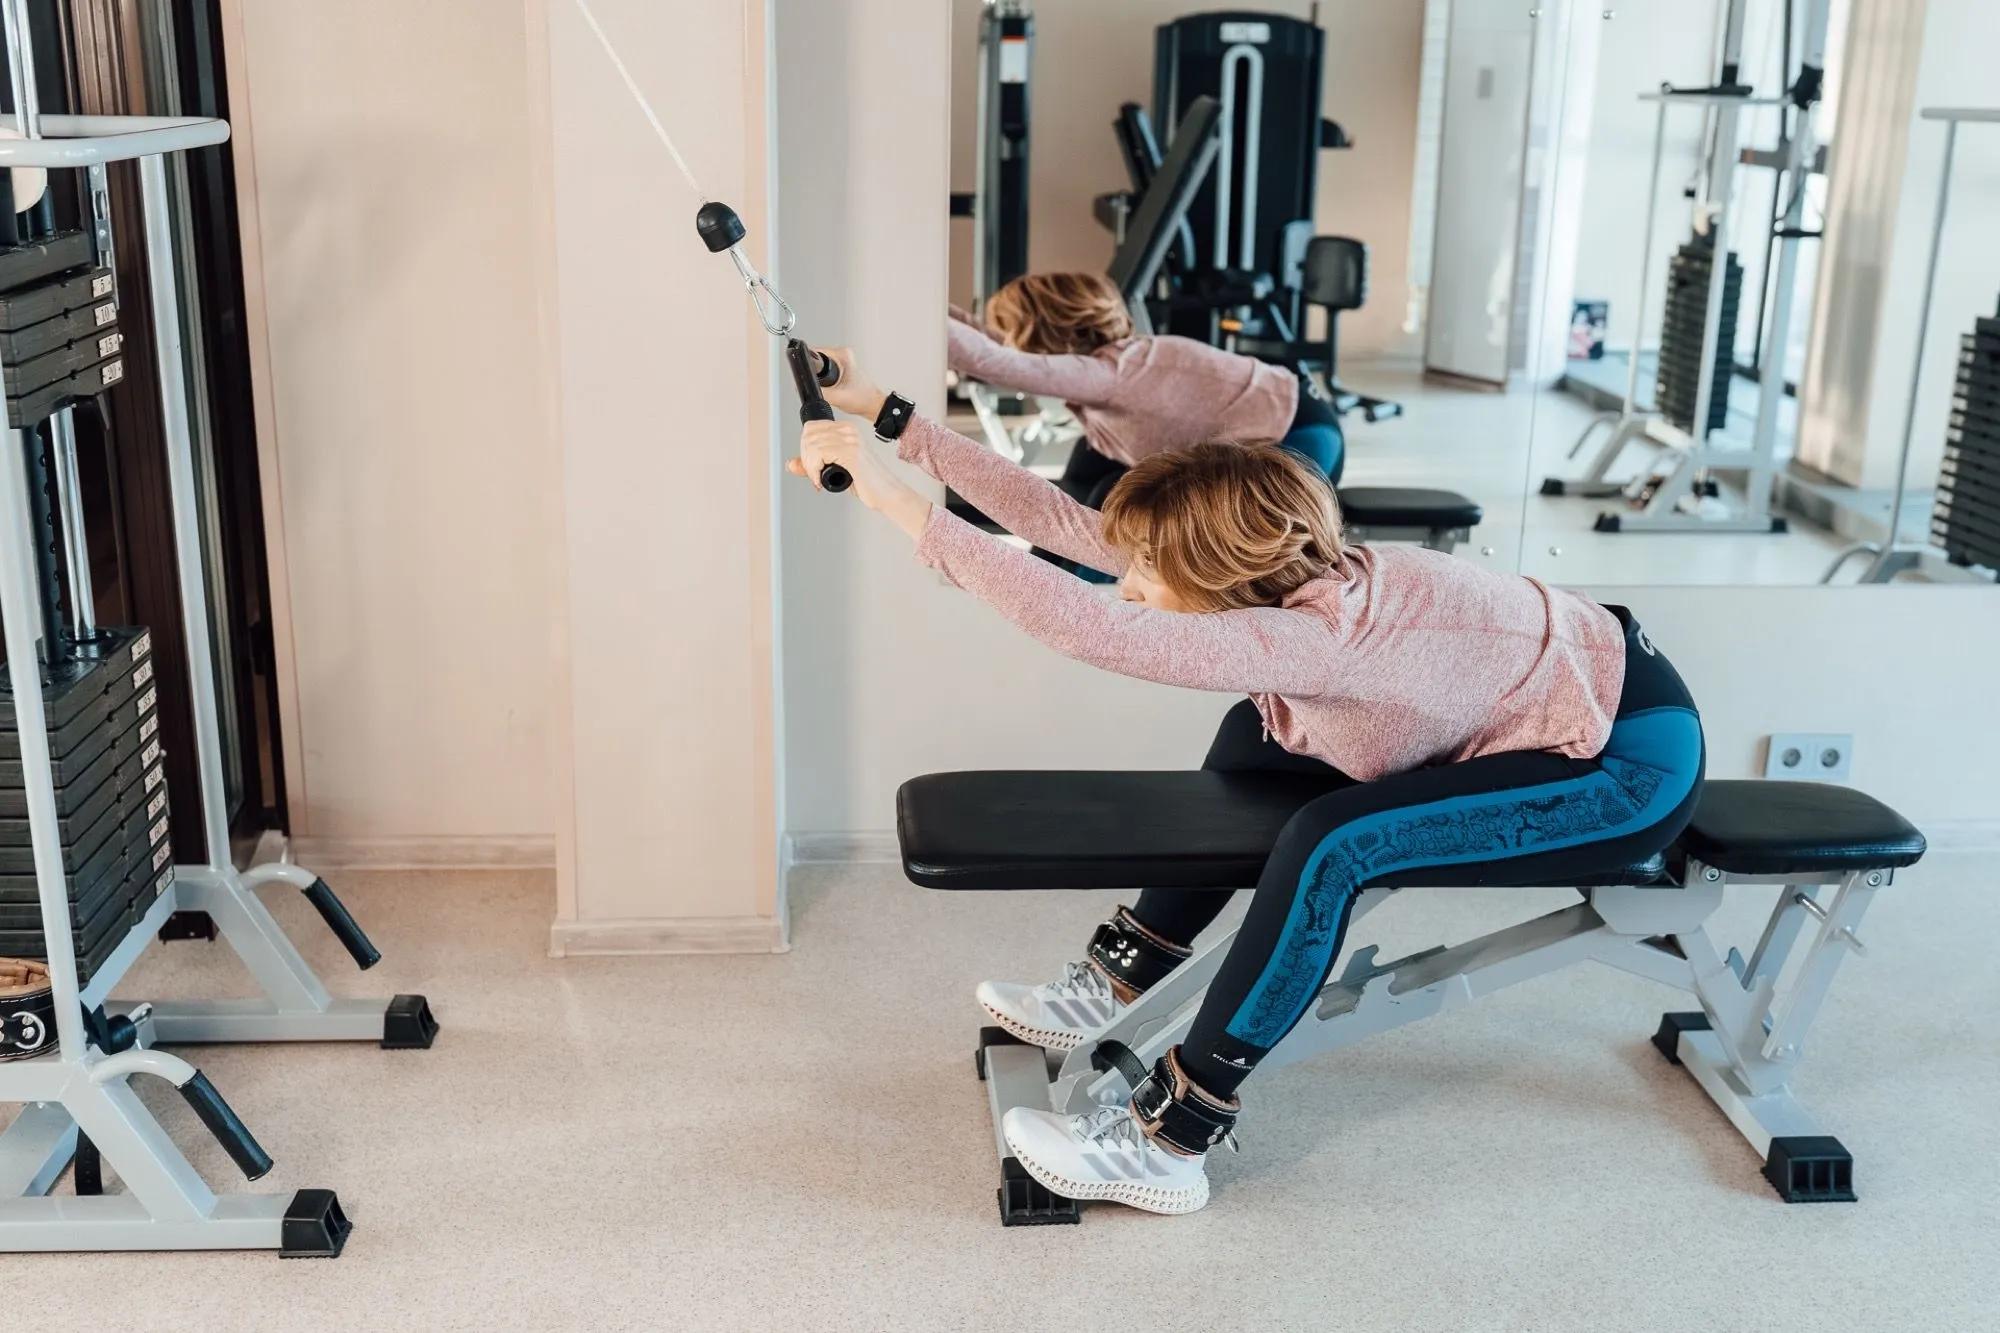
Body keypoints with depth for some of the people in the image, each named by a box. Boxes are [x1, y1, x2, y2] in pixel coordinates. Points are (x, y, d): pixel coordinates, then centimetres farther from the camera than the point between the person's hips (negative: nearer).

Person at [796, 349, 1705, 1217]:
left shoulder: (1314, 634, -34)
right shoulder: (1277, 582, -10)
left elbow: (1088, 626, -42)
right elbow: (1063, 521, -10)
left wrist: (894, 500, -41)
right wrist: (889, 417, -9)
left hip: (1633, 759, -9)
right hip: (1567, 687, 9)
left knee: (1331, 844, -26)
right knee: (1255, 738, 8)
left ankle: (1171, 1143, -16)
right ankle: (1121, 988, 17)